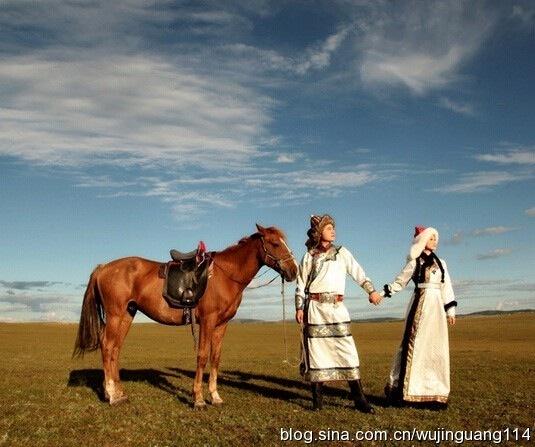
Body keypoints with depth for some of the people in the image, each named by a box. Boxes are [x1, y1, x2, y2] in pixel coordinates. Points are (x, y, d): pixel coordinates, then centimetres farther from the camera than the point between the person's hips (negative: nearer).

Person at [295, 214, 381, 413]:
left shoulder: (342, 253, 12)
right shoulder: (309, 256, 8)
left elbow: (358, 273, 6)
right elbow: (301, 284, 7)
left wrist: (371, 290, -5)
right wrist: (299, 308, -1)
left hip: (337, 308, 1)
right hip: (315, 307, -1)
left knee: (347, 350, -3)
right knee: (316, 350, 2)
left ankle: (359, 398, 2)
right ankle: (317, 397, 13)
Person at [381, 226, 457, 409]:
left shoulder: (440, 263, 15)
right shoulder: (414, 262, 2)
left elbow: (446, 288, 15)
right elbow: (400, 281, 3)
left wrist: (450, 310, 11)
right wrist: (383, 293, -6)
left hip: (437, 306, 5)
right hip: (420, 305, -5)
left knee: (437, 349, 3)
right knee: (414, 346, -6)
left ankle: (434, 393, 9)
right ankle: (403, 391, -1)